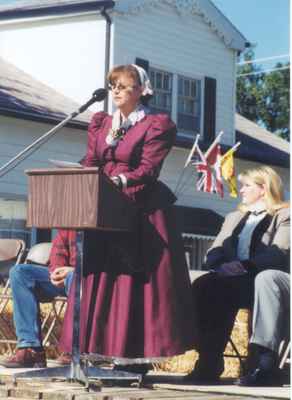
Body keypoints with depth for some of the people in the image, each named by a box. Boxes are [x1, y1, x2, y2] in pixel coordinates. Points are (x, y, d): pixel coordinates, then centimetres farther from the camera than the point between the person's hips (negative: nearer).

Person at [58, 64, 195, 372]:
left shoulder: (157, 125, 1)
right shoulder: (100, 123, 20)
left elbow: (148, 168, -11)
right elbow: (90, 163, 12)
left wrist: (119, 181, -24)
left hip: (142, 213, -6)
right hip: (104, 212, 6)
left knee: (137, 280, -6)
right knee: (102, 280, 0)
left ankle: (136, 355, -4)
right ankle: (112, 350, 4)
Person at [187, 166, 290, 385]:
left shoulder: (284, 216, 11)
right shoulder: (234, 217, 32)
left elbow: (279, 253, -7)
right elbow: (215, 251, 19)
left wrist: (244, 265, -22)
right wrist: (220, 266, -7)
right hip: (231, 279, 5)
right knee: (203, 285, -29)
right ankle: (208, 361, -35)